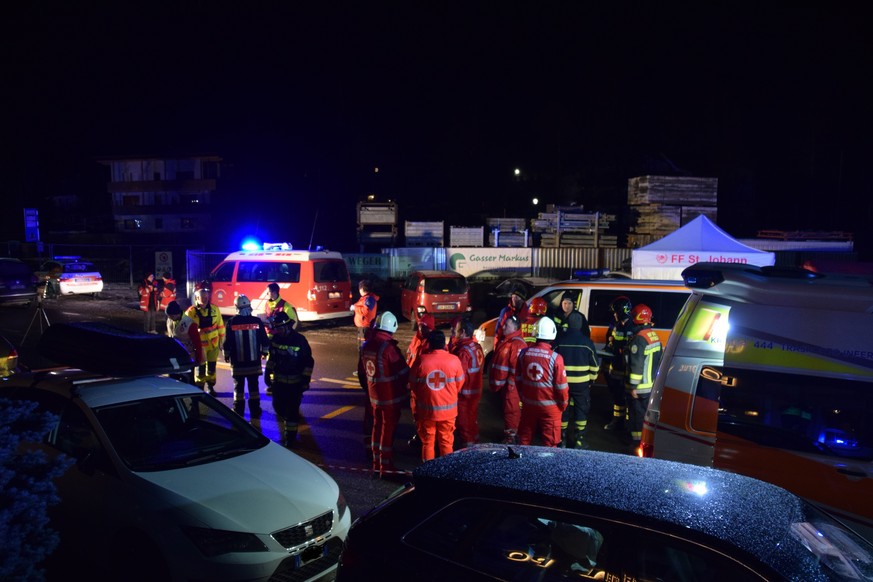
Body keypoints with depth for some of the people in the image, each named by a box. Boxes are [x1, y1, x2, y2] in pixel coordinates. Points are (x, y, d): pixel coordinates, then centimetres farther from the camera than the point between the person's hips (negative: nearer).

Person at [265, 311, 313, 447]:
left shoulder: (299, 340, -15)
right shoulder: (275, 339, 0)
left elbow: (309, 362, -10)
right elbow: (271, 357, 13)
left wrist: (306, 380, -11)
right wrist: (267, 373, 11)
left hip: (295, 382, -5)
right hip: (278, 380, 5)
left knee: (292, 410, -1)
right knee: (278, 406, 13)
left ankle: (291, 437, 9)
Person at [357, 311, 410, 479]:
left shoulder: (366, 346, 0)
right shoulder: (389, 348, -24)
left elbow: (362, 372, 11)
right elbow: (404, 372, -17)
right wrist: (401, 388, 3)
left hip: (374, 396, 7)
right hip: (391, 397, -7)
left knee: (377, 427, 18)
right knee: (388, 430, 3)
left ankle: (376, 463, 28)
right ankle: (386, 467, 10)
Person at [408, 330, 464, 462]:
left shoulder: (421, 360, -13)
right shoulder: (454, 360, -11)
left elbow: (413, 385, 0)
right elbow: (459, 384, 2)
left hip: (426, 409, 0)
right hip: (448, 409, 0)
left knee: (427, 442, 15)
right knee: (446, 443, 16)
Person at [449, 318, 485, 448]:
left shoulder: (463, 351, -23)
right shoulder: (477, 347, 4)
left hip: (464, 394, -9)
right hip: (476, 392, 9)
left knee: (464, 424, 2)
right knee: (473, 422, 20)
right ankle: (474, 445, 31)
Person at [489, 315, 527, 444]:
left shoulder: (518, 344, -18)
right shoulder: (504, 342, 14)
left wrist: (511, 384, -21)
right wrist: (496, 382, 21)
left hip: (511, 386, -10)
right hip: (503, 384, 10)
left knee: (511, 410, -2)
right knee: (507, 409, 19)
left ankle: (511, 437, 6)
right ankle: (507, 433, 31)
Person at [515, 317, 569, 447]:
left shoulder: (523, 353, -6)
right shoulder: (555, 358, -19)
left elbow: (518, 379, 4)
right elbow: (561, 386, -13)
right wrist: (563, 404, 4)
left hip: (528, 404, 4)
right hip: (550, 406, -4)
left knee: (524, 438, 19)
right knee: (549, 442, 9)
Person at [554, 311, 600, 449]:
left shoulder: (559, 340, -6)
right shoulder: (587, 342, -7)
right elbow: (594, 364, -1)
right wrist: (592, 378, 14)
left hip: (562, 381, 1)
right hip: (582, 383, -1)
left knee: (563, 408, 13)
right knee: (581, 409, 10)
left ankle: (562, 438, 20)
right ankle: (579, 440, 11)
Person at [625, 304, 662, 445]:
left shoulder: (639, 338, -21)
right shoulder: (654, 335, 7)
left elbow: (636, 365, -23)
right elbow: (658, 360, 14)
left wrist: (633, 386, -18)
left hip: (640, 386, -8)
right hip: (652, 385, 8)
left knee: (637, 412, 2)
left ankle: (637, 438, 9)